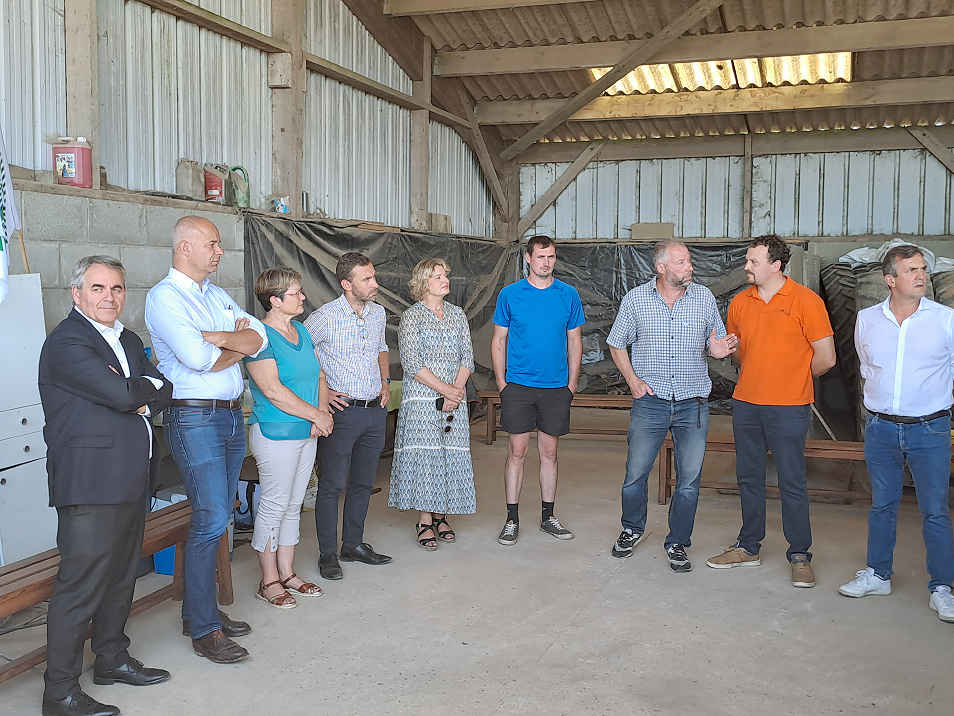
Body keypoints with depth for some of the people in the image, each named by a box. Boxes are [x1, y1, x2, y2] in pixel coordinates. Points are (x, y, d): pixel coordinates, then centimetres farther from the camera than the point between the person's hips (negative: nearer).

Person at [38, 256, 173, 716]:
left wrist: (142, 398, -10)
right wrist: (147, 384, -3)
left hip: (131, 480, 9)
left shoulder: (128, 340, 17)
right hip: (90, 484, -9)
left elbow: (163, 391, 10)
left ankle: (112, 660, 35)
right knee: (80, 587, -4)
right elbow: (122, 394, -23)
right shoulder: (66, 343, -13)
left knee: (121, 577, 19)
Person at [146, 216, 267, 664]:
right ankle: (204, 630, 1)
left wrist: (214, 337, -12)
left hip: (232, 414, 8)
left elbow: (259, 338, 4)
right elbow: (198, 359, -20)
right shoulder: (164, 297, -8)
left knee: (218, 515, 12)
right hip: (195, 418, -8)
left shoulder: (217, 296, 16)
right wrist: (239, 346, -3)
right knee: (211, 518, -9)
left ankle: (199, 610, 24)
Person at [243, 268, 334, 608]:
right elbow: (273, 390, -20)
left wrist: (320, 416, -1)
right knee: (274, 505, -1)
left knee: (293, 505, 14)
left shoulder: (301, 331, 12)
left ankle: (287, 573, 24)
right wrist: (316, 414, -15)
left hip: (306, 433, 8)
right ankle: (269, 582, 11)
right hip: (276, 433, -8)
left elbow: (318, 373, 16)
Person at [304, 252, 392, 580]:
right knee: (332, 484, 0)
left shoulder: (378, 313, 9)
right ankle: (327, 553, 11)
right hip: (343, 409, -6)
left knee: (363, 482, 14)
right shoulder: (326, 317, -12)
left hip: (375, 410, 6)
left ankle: (354, 544, 27)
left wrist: (385, 381, 11)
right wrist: (320, 391, -11)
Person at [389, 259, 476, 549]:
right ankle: (425, 520, 4)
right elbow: (412, 363, -10)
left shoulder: (457, 315, 12)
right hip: (422, 397, -4)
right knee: (424, 452, -5)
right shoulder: (412, 316, -2)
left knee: (451, 454, 4)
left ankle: (440, 515, 16)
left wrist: (457, 389, -8)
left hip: (455, 397, 4)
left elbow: (467, 357, 8)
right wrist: (444, 388, -15)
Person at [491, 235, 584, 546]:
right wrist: (502, 383, -2)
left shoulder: (569, 295, 4)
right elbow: (498, 342, 4)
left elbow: (574, 341, 9)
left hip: (556, 387, 2)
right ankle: (512, 519, 10)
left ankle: (548, 517, 21)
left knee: (549, 452, 9)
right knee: (517, 451, 1)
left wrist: (572, 383, 3)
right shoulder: (510, 295, 0)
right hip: (518, 385, -1)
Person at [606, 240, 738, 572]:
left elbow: (718, 343, 12)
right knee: (635, 473, 5)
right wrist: (632, 379, -2)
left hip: (693, 403, 1)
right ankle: (632, 529, 31)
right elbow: (617, 344, 10)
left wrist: (719, 350, -12)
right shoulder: (635, 299, 0)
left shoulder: (704, 298, 3)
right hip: (650, 400, -1)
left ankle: (677, 544, 20)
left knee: (689, 479, 3)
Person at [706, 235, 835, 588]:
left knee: (792, 482, 1)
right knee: (749, 479, 12)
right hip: (746, 404, 5)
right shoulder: (740, 303, 7)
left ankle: (800, 556, 13)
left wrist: (791, 379, 5)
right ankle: (748, 548, 25)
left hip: (788, 408, -5)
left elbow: (825, 358, -7)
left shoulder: (805, 300, -8)